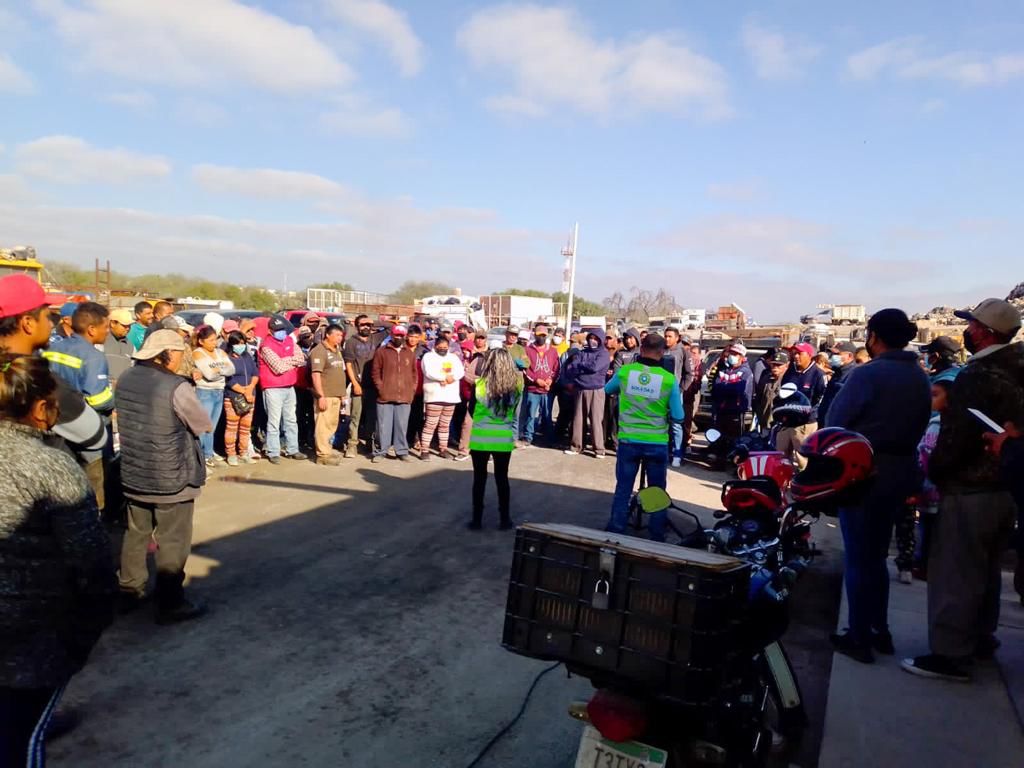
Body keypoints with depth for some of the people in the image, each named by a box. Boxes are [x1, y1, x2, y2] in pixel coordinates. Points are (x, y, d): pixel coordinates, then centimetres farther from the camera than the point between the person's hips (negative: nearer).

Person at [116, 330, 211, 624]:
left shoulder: (126, 379, 0)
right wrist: (190, 398, 7)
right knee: (173, 542, 6)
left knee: (136, 533, 22)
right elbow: (204, 425, -11)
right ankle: (170, 604, 15)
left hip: (133, 474, 7)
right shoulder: (176, 387, -22)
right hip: (171, 478, -7)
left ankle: (130, 591, 35)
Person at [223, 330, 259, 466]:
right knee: (232, 427, -3)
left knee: (246, 427, 9)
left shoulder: (248, 356, 13)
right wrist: (244, 392, -14)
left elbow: (256, 373, 7)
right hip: (232, 398, -5)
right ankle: (231, 454, 4)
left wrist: (250, 387, -10)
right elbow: (229, 380, -12)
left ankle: (243, 453, 18)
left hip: (250, 396, 5)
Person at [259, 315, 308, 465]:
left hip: (290, 387, 7)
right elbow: (279, 368, -21)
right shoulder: (266, 346, -13)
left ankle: (292, 450, 23)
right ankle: (273, 453, 5)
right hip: (273, 389, -7)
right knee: (274, 422, -3)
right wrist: (293, 361, -6)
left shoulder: (290, 340, 8)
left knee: (291, 421, 14)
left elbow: (301, 358, 1)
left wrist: (286, 360, -14)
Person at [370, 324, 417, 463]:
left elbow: (414, 373, 15)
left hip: (405, 397, 2)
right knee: (384, 425, 1)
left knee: (402, 425, 6)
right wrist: (380, 388, -5)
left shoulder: (410, 353, 12)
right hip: (385, 397, -2)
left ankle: (402, 451, 16)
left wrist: (412, 391, 7)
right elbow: (375, 372, 2)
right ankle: (380, 451, 11)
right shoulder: (381, 351, 3)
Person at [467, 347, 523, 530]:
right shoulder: (516, 385, -5)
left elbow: (472, 410, 2)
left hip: (480, 437, -2)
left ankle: (477, 519, 15)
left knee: (480, 478, 10)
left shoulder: (479, 384, -10)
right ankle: (505, 519, 19)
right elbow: (515, 412, 8)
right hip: (505, 438, 2)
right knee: (502, 478, 13)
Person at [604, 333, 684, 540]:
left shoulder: (624, 371, -5)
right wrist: (678, 397, 14)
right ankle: (657, 537, 22)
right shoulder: (669, 379, -10)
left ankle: (615, 533, 19)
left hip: (628, 441, 1)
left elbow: (608, 389, 17)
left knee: (623, 489, 12)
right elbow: (678, 416, -5)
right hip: (657, 444, -1)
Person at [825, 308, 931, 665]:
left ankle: (859, 638, 12)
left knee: (859, 557, 4)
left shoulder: (867, 373, -16)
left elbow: (835, 422, -15)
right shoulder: (920, 378, 7)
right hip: (902, 472, 7)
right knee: (877, 554, 20)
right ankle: (880, 631, 28)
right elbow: (919, 425, 8)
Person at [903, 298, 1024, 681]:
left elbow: (956, 437, -22)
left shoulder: (976, 377, -21)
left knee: (954, 573, -2)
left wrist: (933, 472, -8)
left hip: (969, 490, -9)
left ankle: (949, 653, 4)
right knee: (985, 569, 21)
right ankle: (980, 636, 34)